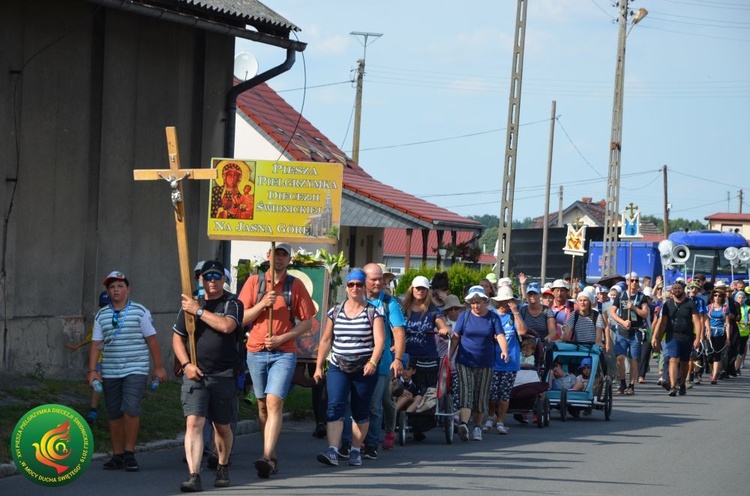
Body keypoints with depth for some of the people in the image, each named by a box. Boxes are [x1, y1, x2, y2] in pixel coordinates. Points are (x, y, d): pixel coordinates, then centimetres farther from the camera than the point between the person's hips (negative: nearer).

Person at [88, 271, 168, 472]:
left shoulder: (140, 312, 2)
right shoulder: (101, 316, 10)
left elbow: (152, 340, 2)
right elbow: (96, 344, 8)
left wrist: (159, 367, 0)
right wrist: (92, 370, -1)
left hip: (135, 370, -4)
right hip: (110, 371, 4)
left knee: (131, 409, -18)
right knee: (114, 414, 6)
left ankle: (129, 453, -9)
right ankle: (117, 455, 14)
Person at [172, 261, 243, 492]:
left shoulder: (233, 305, 3)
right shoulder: (190, 304, 11)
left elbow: (226, 325, -18)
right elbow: (177, 337, 14)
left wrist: (198, 311, -13)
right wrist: (187, 364, -1)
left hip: (223, 375, -1)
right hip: (195, 375, 1)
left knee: (222, 427, 12)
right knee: (193, 423, -15)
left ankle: (223, 467, 36)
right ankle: (193, 476, -21)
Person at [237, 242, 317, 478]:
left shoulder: (295, 285, 2)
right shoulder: (254, 282, 5)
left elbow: (307, 322, 2)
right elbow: (242, 319, 3)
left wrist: (282, 338, -10)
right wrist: (263, 304, -14)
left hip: (284, 353, -3)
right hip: (256, 352, 3)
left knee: (274, 403, -15)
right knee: (263, 405, 9)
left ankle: (267, 457, -23)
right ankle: (271, 456, 18)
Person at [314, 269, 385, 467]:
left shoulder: (373, 312, 1)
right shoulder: (335, 311, 9)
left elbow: (379, 340, -8)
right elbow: (326, 341, 14)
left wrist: (373, 362, -23)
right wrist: (318, 366, 10)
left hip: (364, 369, -1)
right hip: (338, 368, 1)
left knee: (360, 412, 5)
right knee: (335, 406, -15)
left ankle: (355, 451, 19)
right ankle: (332, 452, -25)